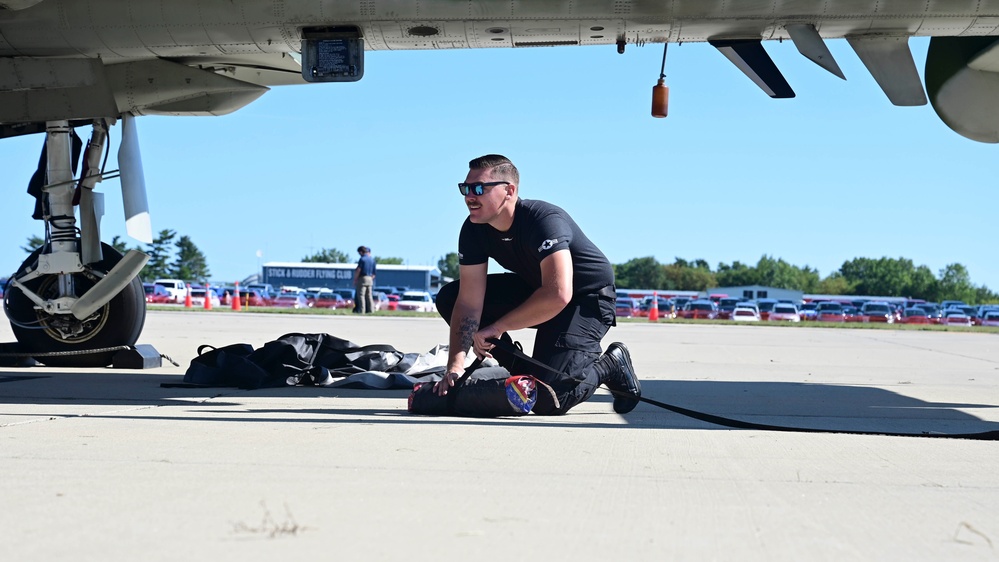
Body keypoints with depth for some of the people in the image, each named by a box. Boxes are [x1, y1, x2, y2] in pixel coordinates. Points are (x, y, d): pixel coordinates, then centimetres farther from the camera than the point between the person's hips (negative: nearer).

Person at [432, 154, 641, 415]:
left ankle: (609, 366, 6)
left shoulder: (545, 220, -31)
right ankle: (520, 371, 2)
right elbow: (469, 302, -14)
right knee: (449, 298, -5)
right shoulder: (474, 230, -11)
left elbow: (558, 296, -43)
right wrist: (455, 366, -26)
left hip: (588, 298, -8)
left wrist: (497, 327, -34)